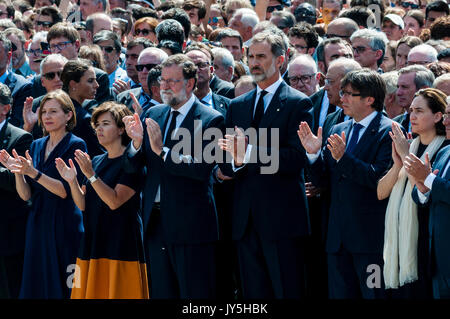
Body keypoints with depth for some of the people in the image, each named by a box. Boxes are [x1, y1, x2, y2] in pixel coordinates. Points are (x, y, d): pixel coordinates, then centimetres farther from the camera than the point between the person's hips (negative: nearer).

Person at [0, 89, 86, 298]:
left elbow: (66, 191, -15)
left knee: (64, 289, -5)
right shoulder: (36, 146, 12)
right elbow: (26, 195, 8)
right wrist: (17, 171, -10)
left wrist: (33, 173, -24)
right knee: (37, 288, 6)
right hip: (38, 226, 6)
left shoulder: (75, 146, -6)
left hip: (64, 226, -6)